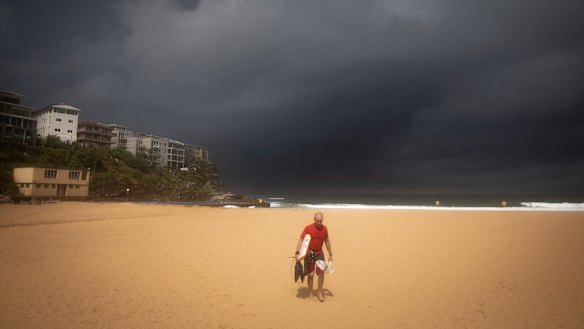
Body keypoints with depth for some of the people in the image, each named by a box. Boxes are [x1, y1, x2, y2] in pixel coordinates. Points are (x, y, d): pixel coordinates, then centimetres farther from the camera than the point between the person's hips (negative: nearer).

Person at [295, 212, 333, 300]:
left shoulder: (324, 229, 0)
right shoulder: (308, 228, -11)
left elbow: (327, 241, 12)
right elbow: (301, 239, -10)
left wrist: (330, 254, 13)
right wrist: (297, 252, -20)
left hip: (319, 253, 2)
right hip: (309, 254, -2)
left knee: (321, 272, -11)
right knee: (310, 275, 4)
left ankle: (319, 292, 6)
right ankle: (310, 293, 21)